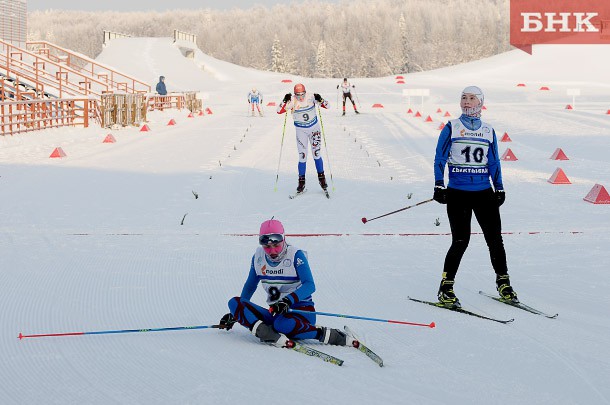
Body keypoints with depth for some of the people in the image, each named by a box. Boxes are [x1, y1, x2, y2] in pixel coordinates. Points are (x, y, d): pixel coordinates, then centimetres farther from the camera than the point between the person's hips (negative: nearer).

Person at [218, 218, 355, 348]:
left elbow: (309, 285, -18)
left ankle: (329, 335, -22)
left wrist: (288, 300, -35)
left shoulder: (295, 255, -8)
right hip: (275, 313, 6)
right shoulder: (258, 257, 6)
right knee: (234, 302, -17)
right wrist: (235, 314, 21)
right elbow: (250, 286, 20)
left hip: (301, 310, -6)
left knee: (283, 324, -43)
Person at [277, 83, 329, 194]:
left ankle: (321, 177, 15)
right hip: (301, 130, 0)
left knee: (316, 154, 0)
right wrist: (285, 101, -32)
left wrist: (320, 100, -28)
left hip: (314, 128, 1)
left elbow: (327, 106, -10)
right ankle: (301, 182, 6)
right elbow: (279, 111, -19)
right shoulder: (292, 102, -14)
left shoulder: (311, 98, -12)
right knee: (302, 156, -3)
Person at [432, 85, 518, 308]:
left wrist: (499, 189, 9)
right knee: (460, 240, -10)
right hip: (457, 193, -3)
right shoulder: (451, 128, 4)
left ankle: (503, 282, 17)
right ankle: (446, 288, 1)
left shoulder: (489, 131, 12)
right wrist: (439, 185, -8)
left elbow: (494, 163, 16)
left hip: (484, 193, 3)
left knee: (495, 238, 0)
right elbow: (440, 159, 2)